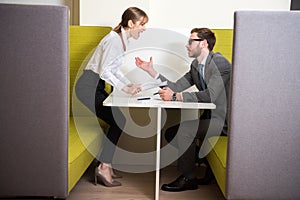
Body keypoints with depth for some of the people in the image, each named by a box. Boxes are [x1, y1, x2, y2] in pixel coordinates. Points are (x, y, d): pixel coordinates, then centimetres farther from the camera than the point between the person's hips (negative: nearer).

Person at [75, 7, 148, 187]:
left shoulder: (123, 40, 14)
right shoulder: (114, 39, -17)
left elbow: (115, 69, 18)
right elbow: (104, 70, -22)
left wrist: (130, 84, 6)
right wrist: (124, 88, -22)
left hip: (96, 87, 10)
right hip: (88, 86, -10)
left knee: (118, 121, 4)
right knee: (119, 121, -12)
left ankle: (105, 165, 10)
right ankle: (104, 167, -5)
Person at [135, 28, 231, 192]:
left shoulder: (219, 62, -16)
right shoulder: (195, 65, 11)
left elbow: (210, 95, -28)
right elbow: (176, 87, 7)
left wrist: (176, 96, -27)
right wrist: (151, 70, 4)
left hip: (224, 120, -9)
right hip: (210, 117, 9)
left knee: (185, 128, -24)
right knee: (170, 133, 1)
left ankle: (188, 178, -6)